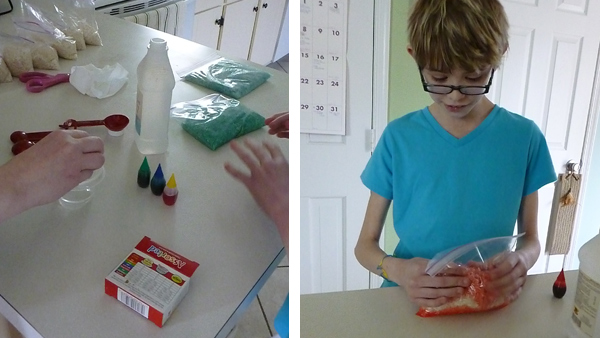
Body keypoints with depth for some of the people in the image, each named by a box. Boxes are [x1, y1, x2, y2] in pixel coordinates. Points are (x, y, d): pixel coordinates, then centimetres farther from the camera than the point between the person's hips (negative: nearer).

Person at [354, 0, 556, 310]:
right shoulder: (398, 137, -3)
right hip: (411, 297, -1)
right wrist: (397, 270, -19)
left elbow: (531, 238, 9)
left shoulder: (523, 137, -1)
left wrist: (521, 261, -14)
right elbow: (366, 244, 1)